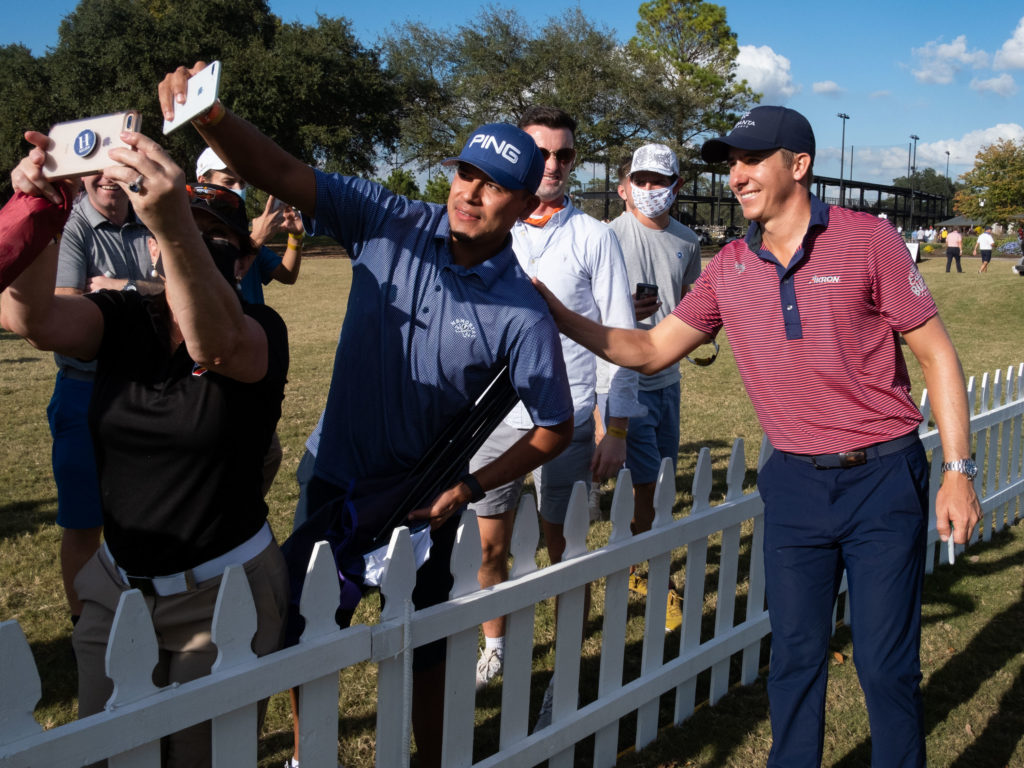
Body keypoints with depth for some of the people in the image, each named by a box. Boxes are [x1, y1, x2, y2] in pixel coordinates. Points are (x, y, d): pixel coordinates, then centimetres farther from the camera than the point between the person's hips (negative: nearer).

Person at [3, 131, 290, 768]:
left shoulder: (260, 330, -12)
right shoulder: (122, 320, 0)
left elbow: (213, 343, -37)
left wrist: (176, 225, -54)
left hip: (222, 594, -4)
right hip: (117, 587, 4)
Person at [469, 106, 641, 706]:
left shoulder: (594, 237, -1)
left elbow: (621, 336, -2)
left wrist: (619, 430, -6)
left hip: (564, 420, -3)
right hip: (495, 415, 3)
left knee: (565, 551, 5)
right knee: (490, 545, 11)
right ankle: (495, 650, 34)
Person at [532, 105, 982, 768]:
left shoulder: (865, 240, -8)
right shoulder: (729, 268, 4)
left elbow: (937, 353, -4)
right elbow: (651, 350, 7)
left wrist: (958, 470, -9)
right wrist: (557, 315, -4)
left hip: (884, 482, -3)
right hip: (794, 483, 4)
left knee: (887, 668, 4)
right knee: (795, 657, 13)